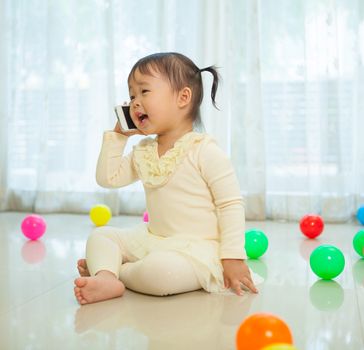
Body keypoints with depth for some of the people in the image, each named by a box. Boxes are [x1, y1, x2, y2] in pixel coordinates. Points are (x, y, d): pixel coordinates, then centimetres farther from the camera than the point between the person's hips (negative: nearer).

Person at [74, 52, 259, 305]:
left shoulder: (205, 151, -13)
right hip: (152, 240, 8)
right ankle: (106, 278, -28)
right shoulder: (143, 152, 9)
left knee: (159, 269, -35)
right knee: (99, 235, 0)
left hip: (197, 247, -7)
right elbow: (107, 178, 12)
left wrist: (233, 258, -17)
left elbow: (231, 205, -12)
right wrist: (117, 136, 7)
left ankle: (109, 270, -8)